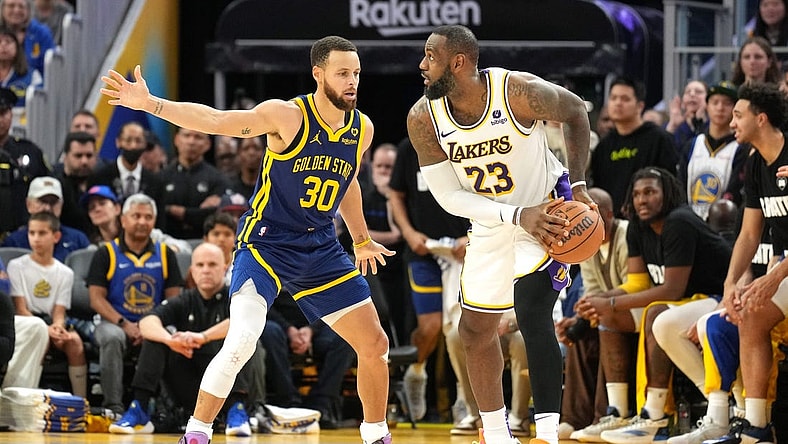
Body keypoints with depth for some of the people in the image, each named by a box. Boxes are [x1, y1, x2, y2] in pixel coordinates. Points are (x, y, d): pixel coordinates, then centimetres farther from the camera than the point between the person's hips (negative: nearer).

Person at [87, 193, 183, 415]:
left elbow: (173, 299, 7)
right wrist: (124, 324, -15)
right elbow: (97, 299, -1)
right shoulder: (106, 253, 5)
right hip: (116, 323, -1)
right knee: (112, 338, -36)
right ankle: (113, 406, -31)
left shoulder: (165, 255, 12)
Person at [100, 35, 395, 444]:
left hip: (320, 249, 6)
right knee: (241, 342, -24)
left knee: (375, 346, 4)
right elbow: (216, 121, -22)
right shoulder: (288, 116, -16)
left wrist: (362, 241, 28)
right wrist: (149, 103, -32)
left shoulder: (362, 130, 1)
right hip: (266, 244, -6)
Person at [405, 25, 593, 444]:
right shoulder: (423, 118, -18)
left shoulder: (519, 92, -28)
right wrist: (518, 216, -29)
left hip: (547, 209, -5)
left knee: (532, 314, -23)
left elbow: (575, 111, -8)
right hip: (492, 222, 5)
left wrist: (579, 184, -16)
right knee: (476, 329, 11)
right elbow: (449, 197, -17)